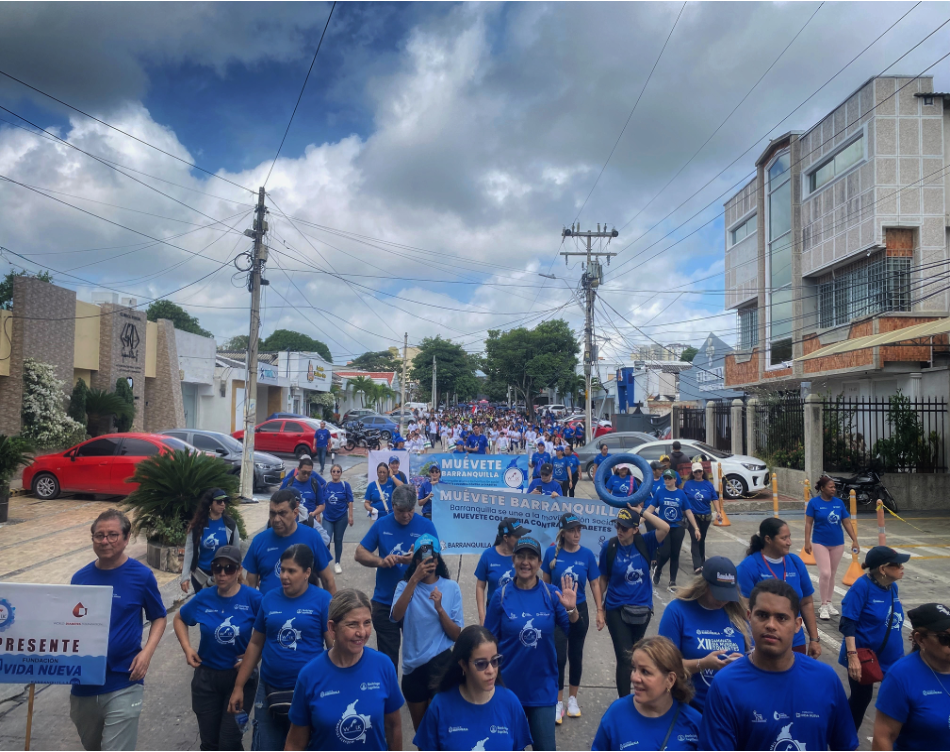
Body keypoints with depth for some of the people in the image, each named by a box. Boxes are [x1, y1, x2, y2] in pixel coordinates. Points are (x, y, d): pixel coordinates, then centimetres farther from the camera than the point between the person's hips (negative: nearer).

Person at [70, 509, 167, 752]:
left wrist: (147, 652, -14)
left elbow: (159, 617, 1)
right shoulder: (80, 578, 1)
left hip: (124, 684, -4)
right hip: (83, 683, 5)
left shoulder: (141, 575, -8)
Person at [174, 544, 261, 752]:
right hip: (206, 676, 3)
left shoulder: (253, 598, -17)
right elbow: (179, 619, 12)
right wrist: (187, 648, 0)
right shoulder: (203, 598, -6)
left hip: (240, 676, -3)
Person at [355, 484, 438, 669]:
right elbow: (360, 554, 1)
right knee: (387, 657, 13)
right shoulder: (381, 524, -1)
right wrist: (380, 561, -19)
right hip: (384, 601, 1)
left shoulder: (426, 525, -6)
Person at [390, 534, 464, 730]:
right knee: (420, 728, 19)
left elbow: (456, 635, -6)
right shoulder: (405, 586, -4)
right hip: (412, 666, 2)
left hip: (440, 663, -2)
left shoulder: (451, 587, -4)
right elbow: (395, 617, -24)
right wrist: (414, 580, -30)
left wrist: (439, 608, -22)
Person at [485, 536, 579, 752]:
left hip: (543, 687, 0)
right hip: (508, 686, 0)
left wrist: (571, 609, -27)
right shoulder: (501, 595, -8)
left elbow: (574, 633, -9)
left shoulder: (552, 594, -6)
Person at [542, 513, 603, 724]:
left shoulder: (587, 554, -8)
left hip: (579, 611, 2)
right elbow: (545, 583, -2)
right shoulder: (552, 552, -10)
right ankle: (558, 703, 11)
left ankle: (573, 699, 31)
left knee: (576, 655, 14)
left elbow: (595, 584, -1)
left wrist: (600, 609, -6)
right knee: (559, 657, -3)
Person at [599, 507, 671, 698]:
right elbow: (604, 579, -4)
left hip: (642, 609, 3)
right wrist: (600, 609, -1)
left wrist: (642, 511, -23)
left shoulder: (644, 543, -9)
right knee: (625, 658, -6)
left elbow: (665, 528, -25)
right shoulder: (609, 547, -13)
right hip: (616, 610, -3)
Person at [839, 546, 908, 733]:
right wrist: (852, 656, -29)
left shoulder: (892, 587, 0)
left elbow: (894, 621, 13)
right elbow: (847, 623, -22)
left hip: (891, 657, 6)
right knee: (861, 698, 9)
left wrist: (899, 652, 18)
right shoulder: (862, 586, -21)